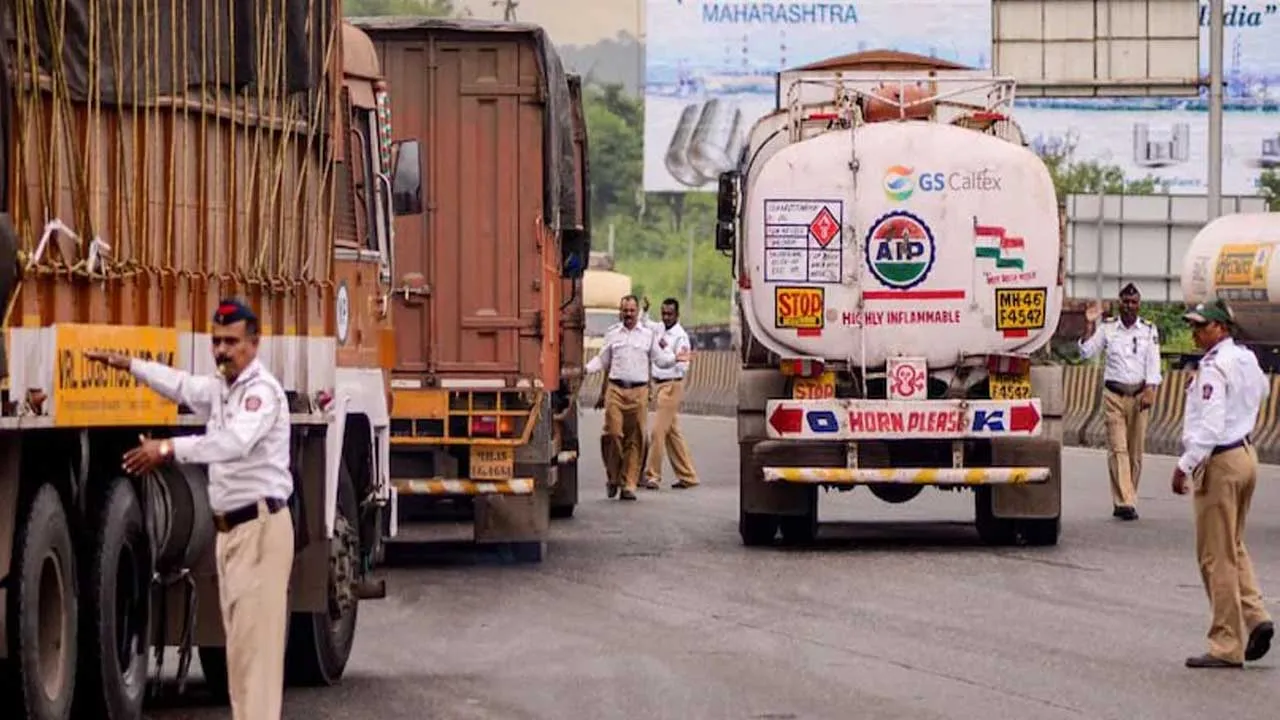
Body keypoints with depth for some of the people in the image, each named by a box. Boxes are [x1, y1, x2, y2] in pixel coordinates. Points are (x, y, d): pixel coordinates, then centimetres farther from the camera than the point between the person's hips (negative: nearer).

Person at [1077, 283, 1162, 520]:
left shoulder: (1149, 330, 5)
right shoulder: (1107, 327, 4)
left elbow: (1153, 362, -1)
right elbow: (1086, 352, 0)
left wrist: (1150, 391, -12)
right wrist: (1089, 324, -10)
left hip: (1139, 394, 1)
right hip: (1114, 394, -1)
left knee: (1136, 450, 2)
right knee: (1118, 449, -10)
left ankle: (1123, 502, 10)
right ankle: (1125, 502, -17)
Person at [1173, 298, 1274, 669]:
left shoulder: (1214, 368, -19)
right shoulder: (1246, 359, 8)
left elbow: (1209, 425, -25)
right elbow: (1262, 391, 30)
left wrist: (1184, 465, -22)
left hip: (1220, 461, -9)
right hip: (1246, 454, 9)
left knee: (1217, 557, -2)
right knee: (1234, 547, 21)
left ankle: (1227, 646, 1)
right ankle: (1256, 617, 8)